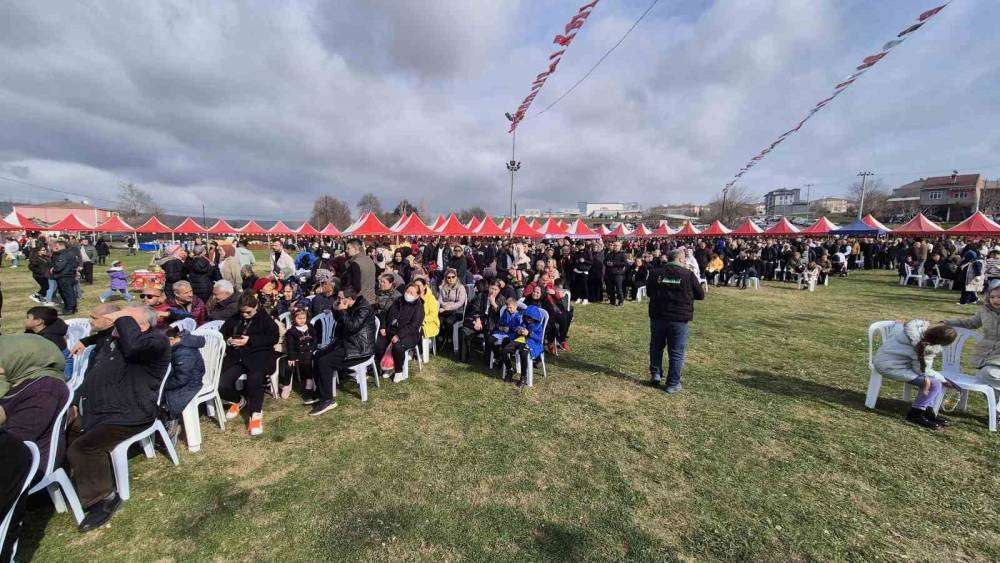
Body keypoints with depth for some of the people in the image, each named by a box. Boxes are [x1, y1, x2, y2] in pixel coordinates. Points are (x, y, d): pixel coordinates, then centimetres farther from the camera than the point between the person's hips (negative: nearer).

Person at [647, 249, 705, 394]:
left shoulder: (656, 272, -2)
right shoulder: (689, 275, -8)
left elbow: (649, 291, 11)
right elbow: (700, 295, 3)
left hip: (657, 316, 2)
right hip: (679, 318, -2)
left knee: (656, 346, 22)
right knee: (676, 352, 8)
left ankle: (655, 373, 23)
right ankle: (673, 384, 15)